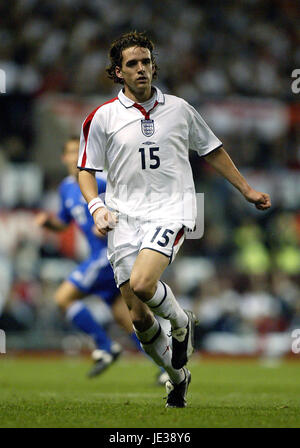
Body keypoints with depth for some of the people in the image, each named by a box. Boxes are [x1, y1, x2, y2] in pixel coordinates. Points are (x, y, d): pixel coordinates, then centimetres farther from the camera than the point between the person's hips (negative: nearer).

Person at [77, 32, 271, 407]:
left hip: (170, 211, -1)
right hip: (124, 218, 1)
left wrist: (246, 189, 21)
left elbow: (212, 150, 21)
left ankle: (182, 323, 4)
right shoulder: (103, 117, 4)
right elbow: (86, 168, 9)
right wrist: (96, 206, -8)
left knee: (142, 284, -28)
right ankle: (178, 376, 19)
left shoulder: (179, 109, 9)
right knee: (139, 317, -5)